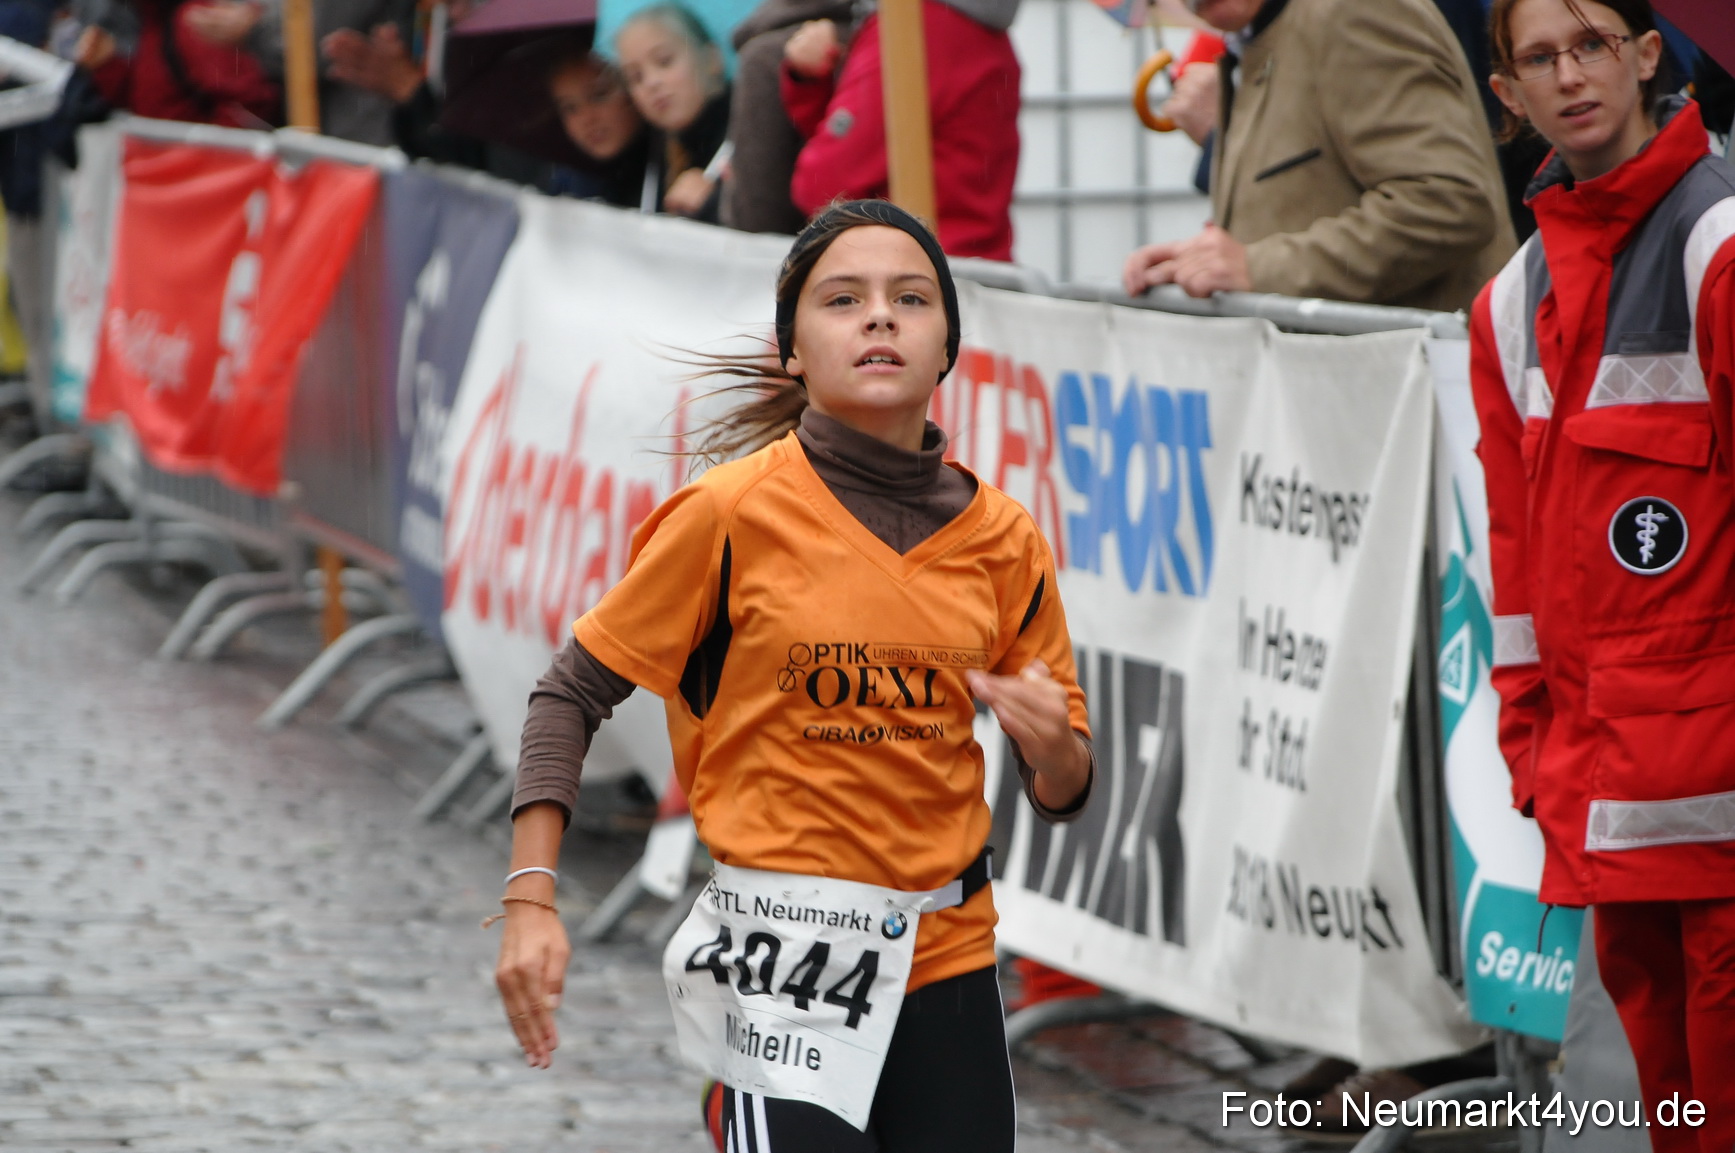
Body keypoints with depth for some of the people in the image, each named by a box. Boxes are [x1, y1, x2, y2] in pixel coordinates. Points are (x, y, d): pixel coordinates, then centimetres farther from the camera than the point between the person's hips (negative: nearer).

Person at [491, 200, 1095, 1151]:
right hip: (786, 964, -4)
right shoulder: (735, 512, -7)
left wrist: (1054, 751, -12)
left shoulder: (1001, 537, 3)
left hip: (948, 959, 4)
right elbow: (574, 691, -1)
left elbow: (1063, 792, 11)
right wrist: (530, 898, -10)